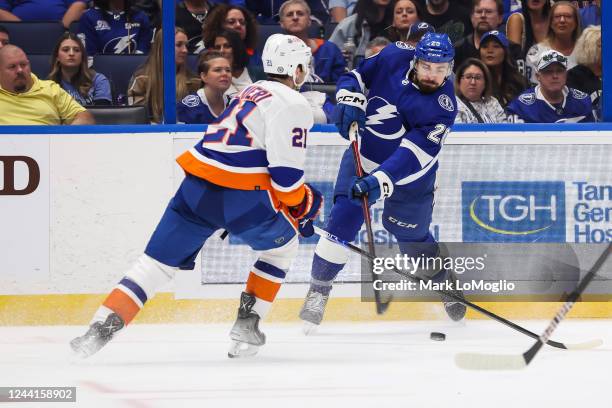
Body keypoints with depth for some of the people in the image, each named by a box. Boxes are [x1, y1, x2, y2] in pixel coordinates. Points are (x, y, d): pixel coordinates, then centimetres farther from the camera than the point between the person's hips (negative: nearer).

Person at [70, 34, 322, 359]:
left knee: (158, 262, 6)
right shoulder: (292, 105, -3)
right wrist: (303, 203, 9)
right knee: (283, 246, 22)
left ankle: (101, 329, -8)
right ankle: (246, 328, 17)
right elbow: (286, 174, -9)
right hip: (239, 197, -6)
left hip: (197, 186, 6)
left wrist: (296, 193, 33)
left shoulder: (252, 92, 25)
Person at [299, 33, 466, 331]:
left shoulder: (443, 107, -26)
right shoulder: (394, 58, -17)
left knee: (413, 238, 9)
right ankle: (318, 290, 0)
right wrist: (350, 100, -19)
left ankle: (446, 282, 39)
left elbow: (412, 155, -33)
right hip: (365, 154, 2)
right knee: (343, 220, -15)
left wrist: (379, 183, -44)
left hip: (410, 175, -2)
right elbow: (355, 74, 1)